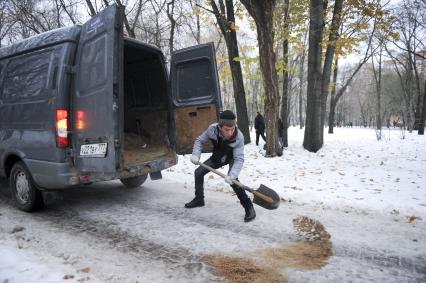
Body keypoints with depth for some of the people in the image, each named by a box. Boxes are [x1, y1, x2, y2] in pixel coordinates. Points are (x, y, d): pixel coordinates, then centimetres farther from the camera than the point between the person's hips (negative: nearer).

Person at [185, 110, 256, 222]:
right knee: (198, 172, 5)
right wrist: (195, 155, -29)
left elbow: (239, 159, -37)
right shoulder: (212, 129, -32)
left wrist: (232, 175, -52)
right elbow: (199, 140, -14)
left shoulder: (239, 137, -38)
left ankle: (248, 207, -17)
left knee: (232, 179, -29)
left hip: (232, 157, -4)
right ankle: (199, 199, 27)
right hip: (217, 157, 4)